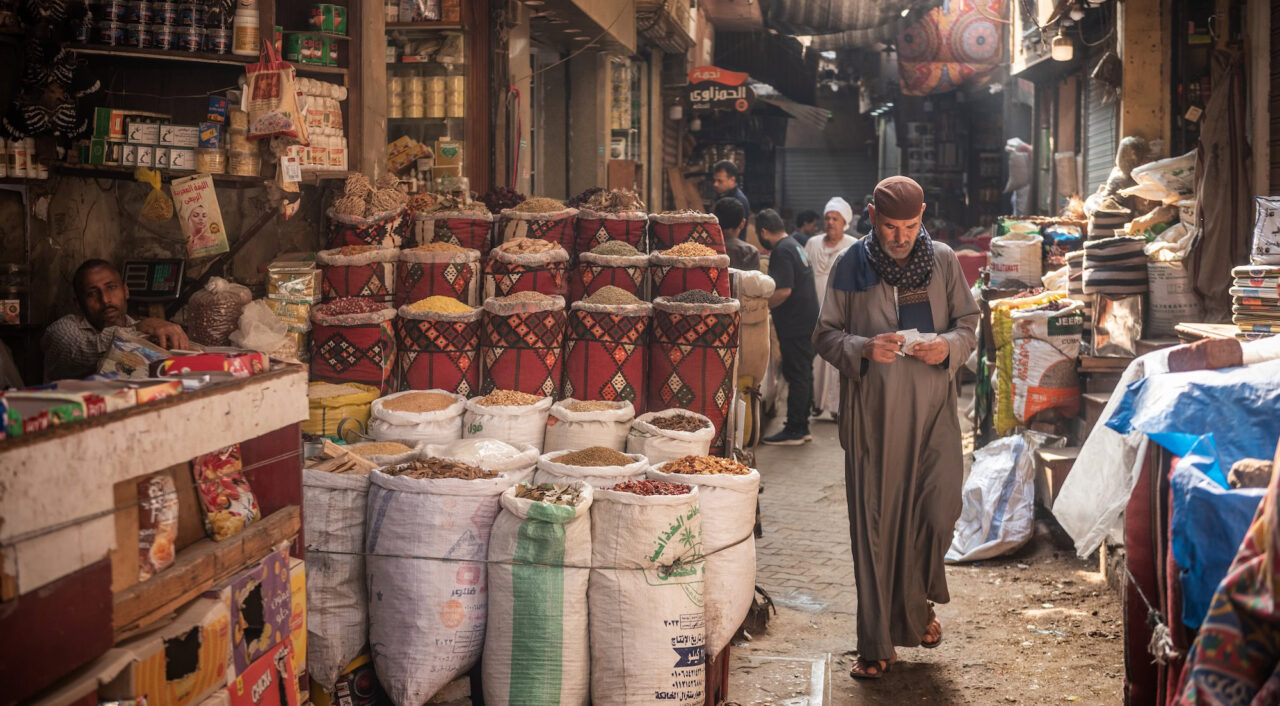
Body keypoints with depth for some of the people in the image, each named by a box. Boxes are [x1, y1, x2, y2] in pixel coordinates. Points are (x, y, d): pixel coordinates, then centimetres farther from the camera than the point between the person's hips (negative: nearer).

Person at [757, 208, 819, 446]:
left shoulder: (782, 251, -15)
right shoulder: (795, 246, 16)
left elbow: (784, 291, -24)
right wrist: (768, 303, 20)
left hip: (795, 326, -10)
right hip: (807, 322, 10)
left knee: (796, 375, -5)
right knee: (803, 375, 14)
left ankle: (794, 430, 0)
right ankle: (802, 428, 21)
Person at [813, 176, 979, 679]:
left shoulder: (944, 261, 6)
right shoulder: (851, 265, 1)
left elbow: (968, 322, 13)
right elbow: (825, 335, 3)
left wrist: (950, 346, -9)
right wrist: (862, 349, -17)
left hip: (932, 407, 2)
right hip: (872, 411, -1)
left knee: (938, 511, -1)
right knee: (874, 524, 1)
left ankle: (917, 605, 30)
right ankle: (876, 645, 10)